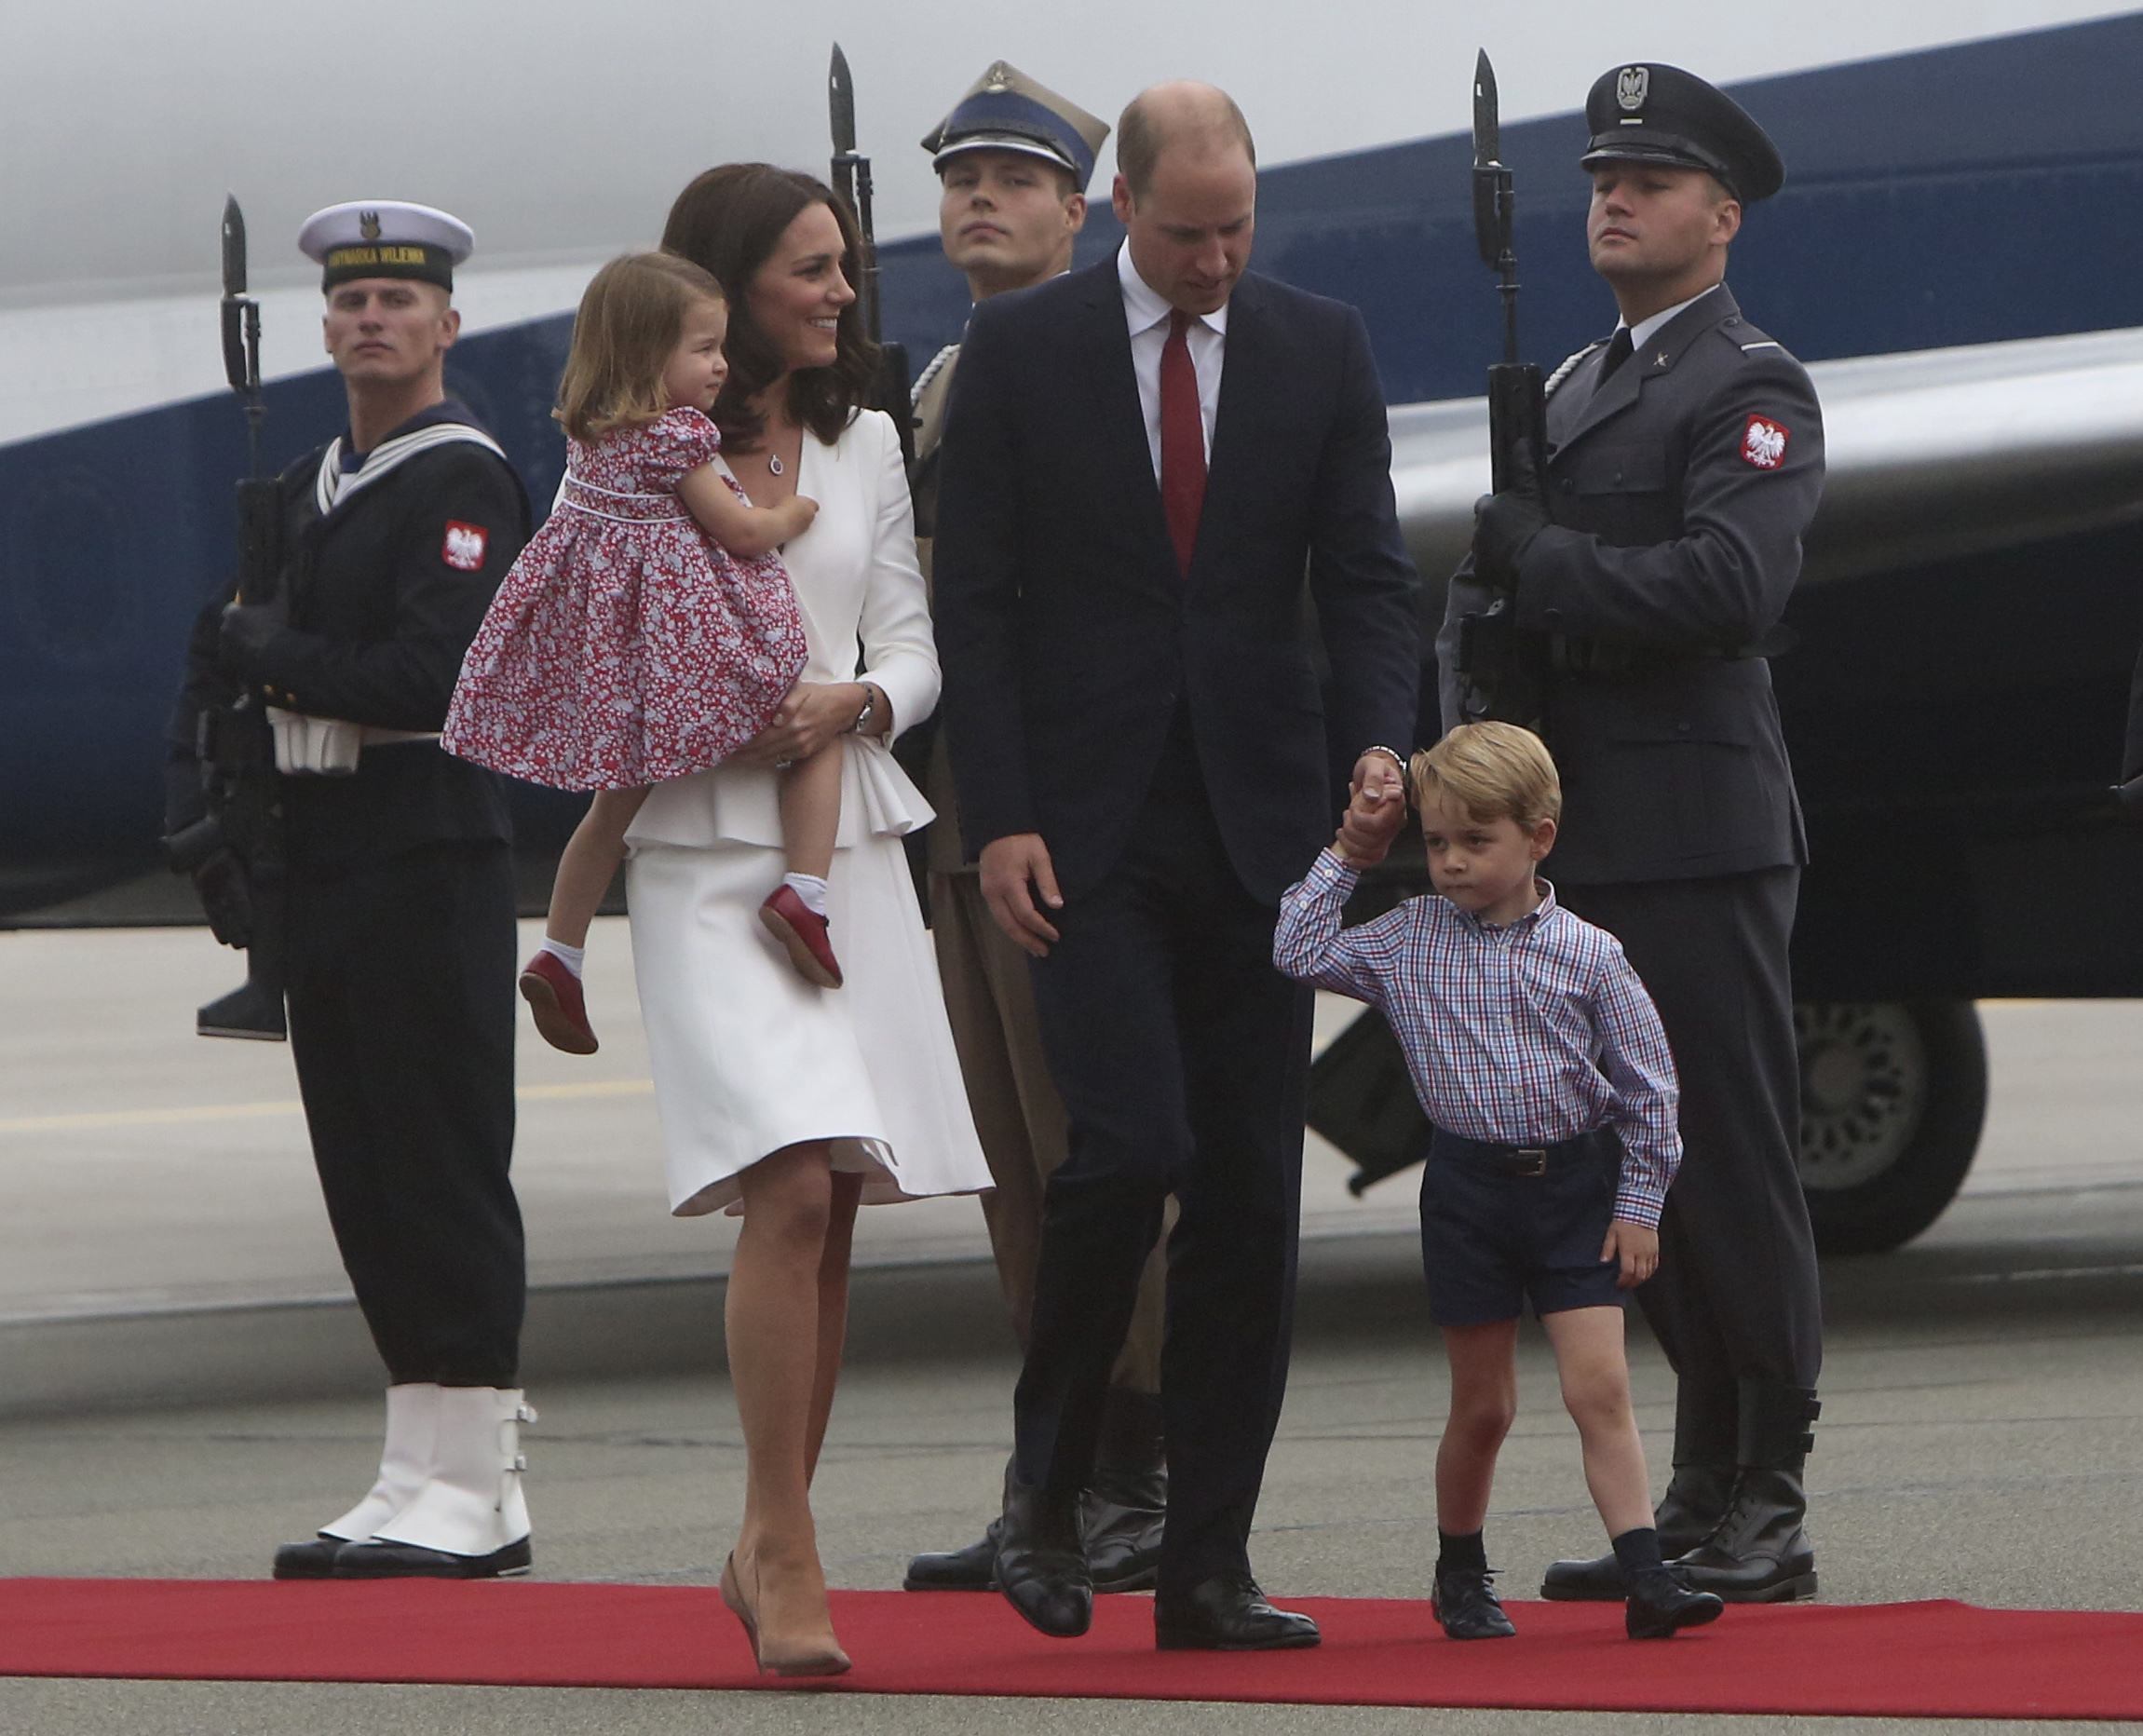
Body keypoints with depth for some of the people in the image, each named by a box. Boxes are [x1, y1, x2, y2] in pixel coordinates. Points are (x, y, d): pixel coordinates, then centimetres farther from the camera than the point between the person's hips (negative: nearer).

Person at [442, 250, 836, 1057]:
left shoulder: (589, 435, 7)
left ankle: (559, 955, 18)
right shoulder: (675, 438, -17)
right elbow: (741, 531, -13)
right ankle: (803, 893, -12)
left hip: (605, 638, 8)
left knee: (617, 798, 21)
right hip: (687, 631, -8)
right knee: (819, 734, 6)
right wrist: (792, 516, 6)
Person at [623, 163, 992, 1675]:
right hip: (704, 852, -5)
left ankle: (774, 1547, 15)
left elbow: (912, 647, 11)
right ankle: (783, 1551, -13)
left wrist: (853, 703, -10)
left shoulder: (867, 445, 14)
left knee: (832, 1215, 3)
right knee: (789, 1191, -19)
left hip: (854, 845, 5)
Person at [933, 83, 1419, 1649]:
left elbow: (1366, 578, 5)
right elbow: (974, 597, 1)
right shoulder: (1021, 349, 1)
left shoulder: (1321, 349, 7)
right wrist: (999, 819, -8)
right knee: (1130, 1143, -17)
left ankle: (1209, 1565, 6)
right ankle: (1049, 1482, 5)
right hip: (1089, 825, -3)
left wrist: (1379, 744, -14)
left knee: (1251, 1193, 1)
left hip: (1257, 818, 3)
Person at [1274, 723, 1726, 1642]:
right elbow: (1299, 954, 3)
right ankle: (1460, 1574, 25)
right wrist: (1347, 857, 2)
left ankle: (1646, 1576, -12)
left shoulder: (1587, 956, -5)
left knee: (1598, 1385, -10)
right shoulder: (1408, 941, 2)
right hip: (1469, 1188, 2)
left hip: (1577, 1185, -1)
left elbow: (1646, 1085, 0)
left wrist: (1638, 1206, -1)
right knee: (1482, 1402, 8)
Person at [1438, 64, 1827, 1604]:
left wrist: (1541, 568, -13)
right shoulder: (1577, 389, 21)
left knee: (1731, 1168, -7)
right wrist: (1471, 685, 0)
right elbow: (1495, 574, 20)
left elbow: (1727, 582, -19)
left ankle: (1768, 1518, -5)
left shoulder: (1752, 392, -5)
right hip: (1588, 836, 8)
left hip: (1700, 841, -8)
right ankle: (1703, 1496, 14)